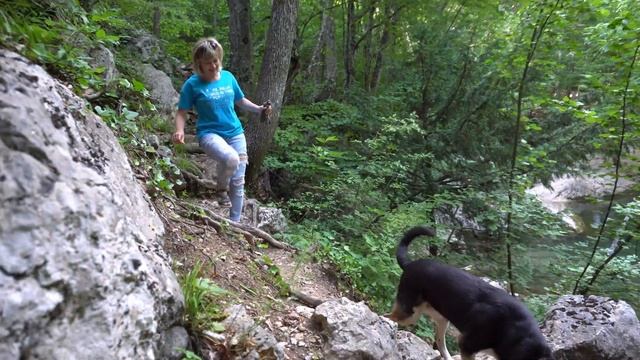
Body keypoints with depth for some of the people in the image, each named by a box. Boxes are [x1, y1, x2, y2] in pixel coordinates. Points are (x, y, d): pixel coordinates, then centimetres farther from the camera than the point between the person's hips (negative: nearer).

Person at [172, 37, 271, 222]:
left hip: (235, 133, 5)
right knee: (231, 158, -36)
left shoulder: (228, 77, 3)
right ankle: (221, 189, -4)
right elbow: (181, 112, -4)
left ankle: (234, 221, 23)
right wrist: (180, 131, -23)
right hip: (210, 133, -5)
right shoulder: (192, 84, -8)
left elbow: (241, 101, 17)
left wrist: (259, 109, 2)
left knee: (238, 181, 5)